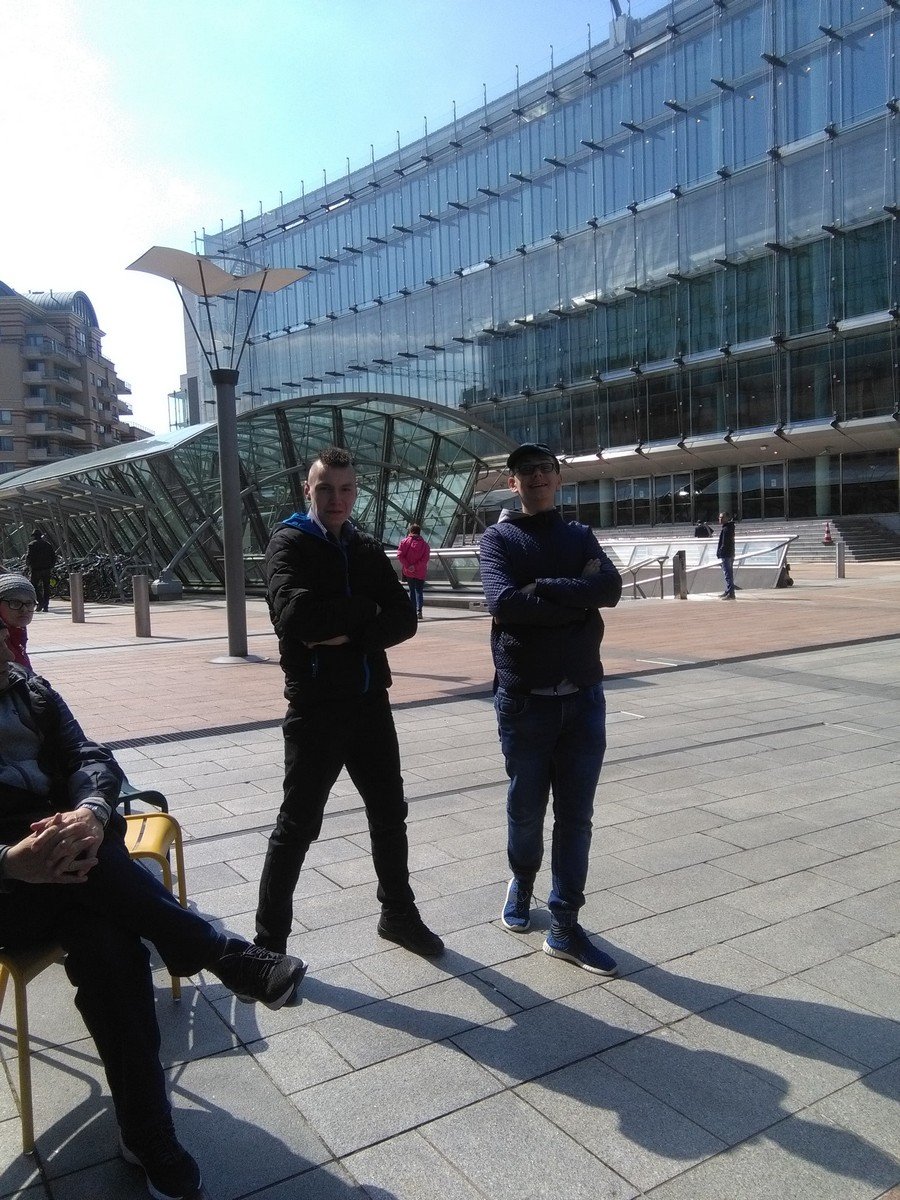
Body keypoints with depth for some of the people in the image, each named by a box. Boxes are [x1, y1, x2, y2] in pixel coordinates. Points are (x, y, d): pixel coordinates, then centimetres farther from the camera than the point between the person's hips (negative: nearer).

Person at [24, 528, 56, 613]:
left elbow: (28, 557, -11)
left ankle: (40, 602, -13)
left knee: (34, 586, 5)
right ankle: (46, 606, 5)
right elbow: (54, 556, 9)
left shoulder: (32, 545, -3)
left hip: (36, 569, -4)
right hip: (47, 569, 4)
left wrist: (28, 565, 6)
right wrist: (51, 567, 14)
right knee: (46, 587, 6)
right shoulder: (47, 544, 9)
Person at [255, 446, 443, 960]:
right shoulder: (290, 543, -6)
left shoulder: (369, 549, 11)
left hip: (371, 701, 6)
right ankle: (269, 941, 19)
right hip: (316, 706, -5)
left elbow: (404, 619, -1)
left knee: (390, 814, 16)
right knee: (298, 825, 3)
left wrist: (347, 634, -16)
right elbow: (293, 611, -25)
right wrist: (365, 610, -13)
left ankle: (399, 913, 36)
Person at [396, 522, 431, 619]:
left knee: (412, 590, 14)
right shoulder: (425, 544, -1)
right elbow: (425, 559, -12)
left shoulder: (405, 541, -1)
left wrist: (407, 565, -13)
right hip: (420, 573, 0)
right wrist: (415, 566, -14)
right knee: (419, 591, 5)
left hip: (408, 571, 1)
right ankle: (419, 610, -14)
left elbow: (400, 554, -12)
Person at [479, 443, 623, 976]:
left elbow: (611, 588, -10)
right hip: (524, 700, -2)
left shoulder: (581, 537, 10)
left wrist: (543, 588, -16)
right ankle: (522, 883, 41)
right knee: (526, 809, 13)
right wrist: (578, 600, -15)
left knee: (576, 816, 6)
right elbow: (504, 601, -18)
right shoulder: (499, 538, 1)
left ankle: (565, 927, 17)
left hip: (584, 697, 2)